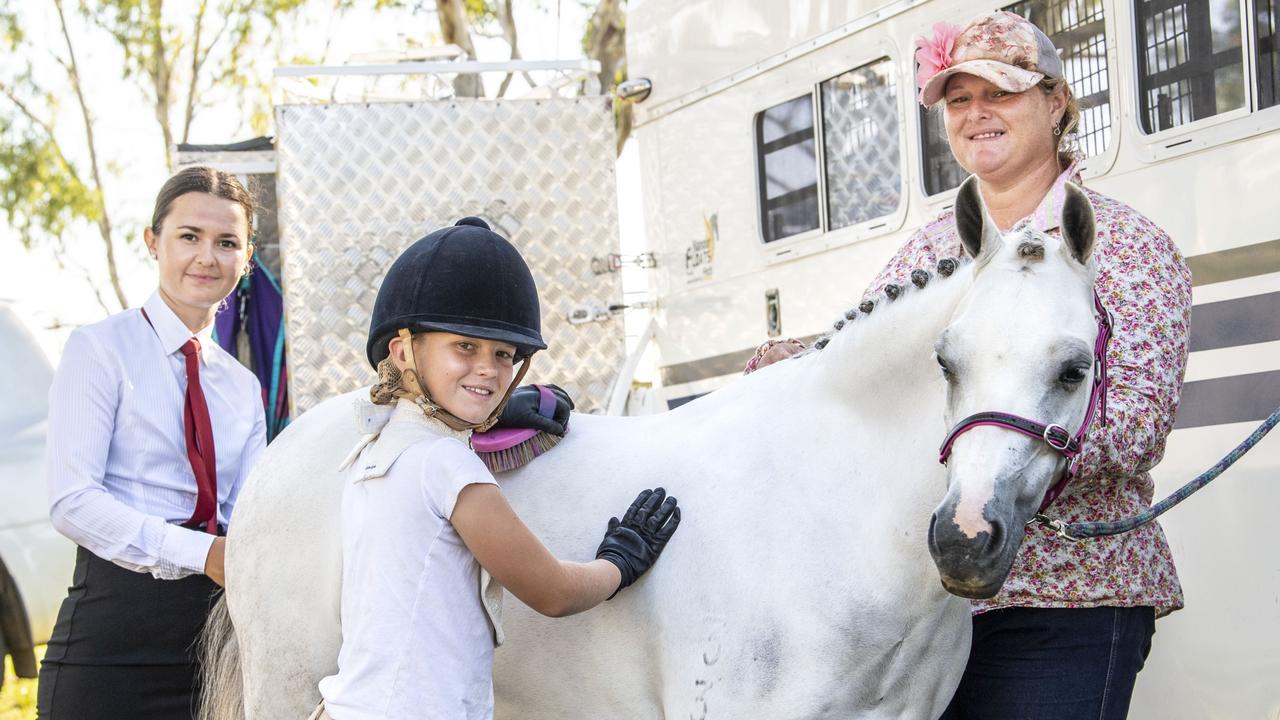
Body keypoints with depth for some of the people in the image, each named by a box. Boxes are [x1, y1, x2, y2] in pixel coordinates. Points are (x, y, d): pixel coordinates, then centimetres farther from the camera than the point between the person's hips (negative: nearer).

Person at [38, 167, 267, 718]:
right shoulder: (100, 350, -1)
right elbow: (73, 502, -12)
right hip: (114, 635, -5)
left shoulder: (243, 387, 17)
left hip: (214, 632, 5)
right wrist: (203, 554, -21)